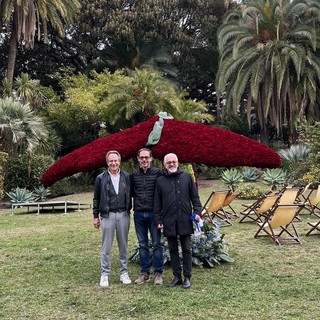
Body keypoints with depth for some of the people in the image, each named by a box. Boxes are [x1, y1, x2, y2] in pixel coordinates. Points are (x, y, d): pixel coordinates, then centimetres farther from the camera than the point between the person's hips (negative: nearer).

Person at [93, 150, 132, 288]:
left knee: (123, 245, 10)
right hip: (108, 215, -1)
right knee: (106, 247, 3)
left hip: (123, 215, 1)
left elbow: (130, 195, 7)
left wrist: (129, 210, 4)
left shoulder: (126, 176, 3)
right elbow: (96, 199, 5)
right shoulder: (101, 178, 1)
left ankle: (124, 272, 21)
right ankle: (105, 274, 12)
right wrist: (95, 216, 3)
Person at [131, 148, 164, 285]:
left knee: (157, 244, 3)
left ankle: (158, 273, 13)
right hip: (139, 214, 3)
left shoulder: (158, 173, -4)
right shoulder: (134, 174, 6)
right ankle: (145, 273, 20)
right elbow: (131, 192, 14)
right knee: (142, 244, 11)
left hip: (153, 213, -3)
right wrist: (137, 202, 2)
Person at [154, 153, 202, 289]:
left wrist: (197, 212, -5)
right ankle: (177, 276, 18)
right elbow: (157, 203, 7)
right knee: (173, 250, 9)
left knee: (186, 249, 4)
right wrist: (158, 220, 2)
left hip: (185, 220, -1)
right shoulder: (160, 181, 6)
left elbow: (195, 197, 6)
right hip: (169, 221, 1)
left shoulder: (187, 177, 5)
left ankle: (187, 277, 12)